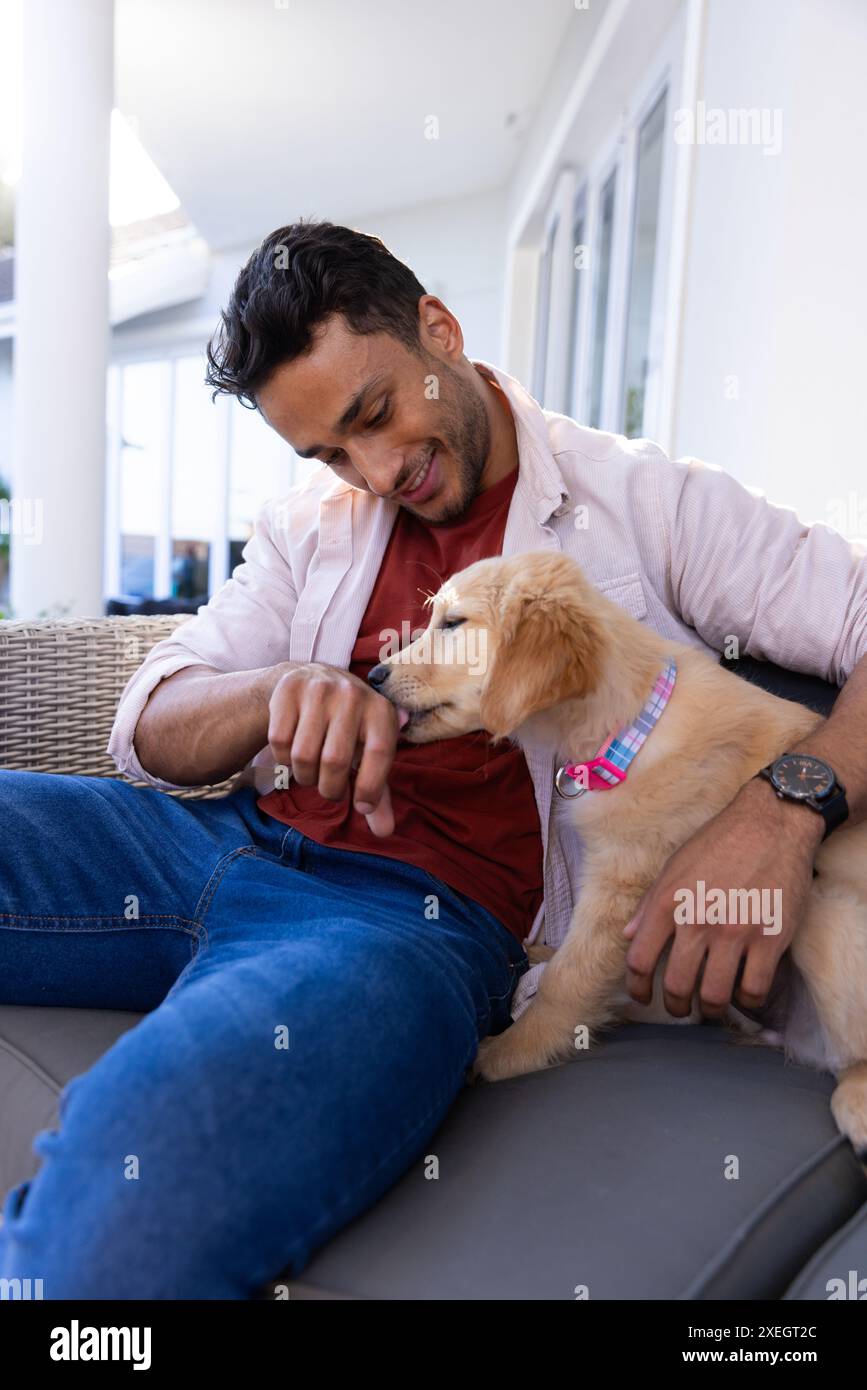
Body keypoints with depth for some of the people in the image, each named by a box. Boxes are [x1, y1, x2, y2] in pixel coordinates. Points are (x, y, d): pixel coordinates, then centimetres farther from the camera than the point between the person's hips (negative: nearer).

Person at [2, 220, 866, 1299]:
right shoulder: (309, 529, 18)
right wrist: (279, 690, -12)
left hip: (430, 907, -5)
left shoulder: (649, 503, 5)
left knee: (136, 1176, -36)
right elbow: (148, 727, 12)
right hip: (236, 839, 6)